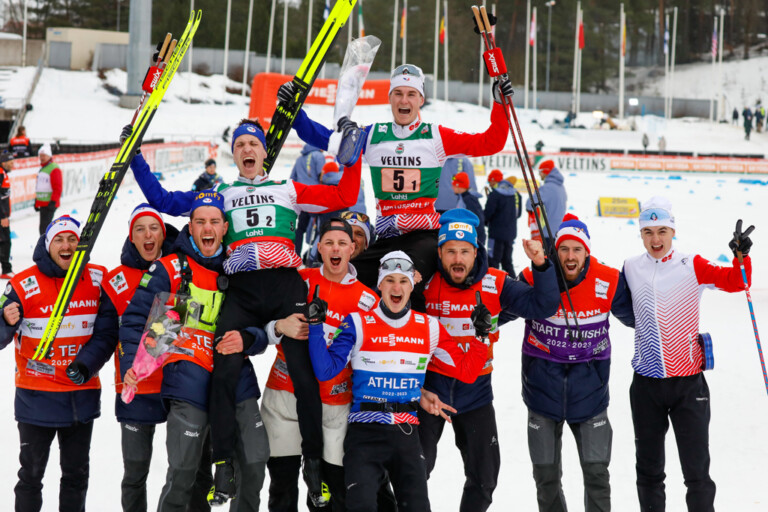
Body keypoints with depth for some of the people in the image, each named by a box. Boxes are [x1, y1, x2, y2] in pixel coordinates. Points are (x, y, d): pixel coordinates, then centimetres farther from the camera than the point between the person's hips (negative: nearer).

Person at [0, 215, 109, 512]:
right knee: (32, 474, 3)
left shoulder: (98, 279, -1)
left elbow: (106, 326, 13)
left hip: (83, 393, 4)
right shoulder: (24, 285, -12)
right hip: (37, 395, -4)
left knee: (77, 473, 15)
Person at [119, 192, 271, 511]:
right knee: (183, 473, -10)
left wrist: (247, 339, -10)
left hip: (237, 380, 4)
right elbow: (135, 317, 1)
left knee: (254, 464, 3)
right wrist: (130, 364, -13)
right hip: (189, 380, -4)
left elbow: (260, 328, 14)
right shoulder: (170, 269, 0)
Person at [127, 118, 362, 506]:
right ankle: (223, 465, -9)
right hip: (241, 291, 1)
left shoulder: (289, 191, 21)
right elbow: (163, 201, 19)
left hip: (286, 287, 0)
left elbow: (343, 198, 16)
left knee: (304, 374, -9)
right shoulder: (218, 194, 23)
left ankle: (314, 464, 2)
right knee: (224, 371, -16)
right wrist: (135, 159, 17)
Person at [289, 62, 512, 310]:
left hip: (425, 235, -4)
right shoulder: (372, 136, 11)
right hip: (385, 237, 4)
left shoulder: (436, 136, 3)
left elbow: (490, 143, 0)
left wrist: (500, 104, -10)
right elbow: (324, 137, 13)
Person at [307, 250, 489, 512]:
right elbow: (326, 370, -7)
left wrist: (480, 336, -2)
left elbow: (466, 371, 9)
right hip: (365, 432, -3)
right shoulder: (359, 324, -2)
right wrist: (316, 325, -14)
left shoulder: (429, 328, 7)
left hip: (407, 434, 3)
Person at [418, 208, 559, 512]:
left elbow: (543, 306, -12)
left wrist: (541, 265, -25)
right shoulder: (423, 284, -11)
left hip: (475, 393, 2)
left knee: (484, 476, 9)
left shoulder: (495, 285, -8)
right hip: (428, 390, -2)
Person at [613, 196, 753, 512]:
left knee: (697, 471, -2)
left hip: (688, 381, -3)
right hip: (646, 383, 3)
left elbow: (734, 282, -18)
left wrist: (741, 257, -35)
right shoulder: (631, 269, 3)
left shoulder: (692, 267, -6)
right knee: (648, 468, 15)